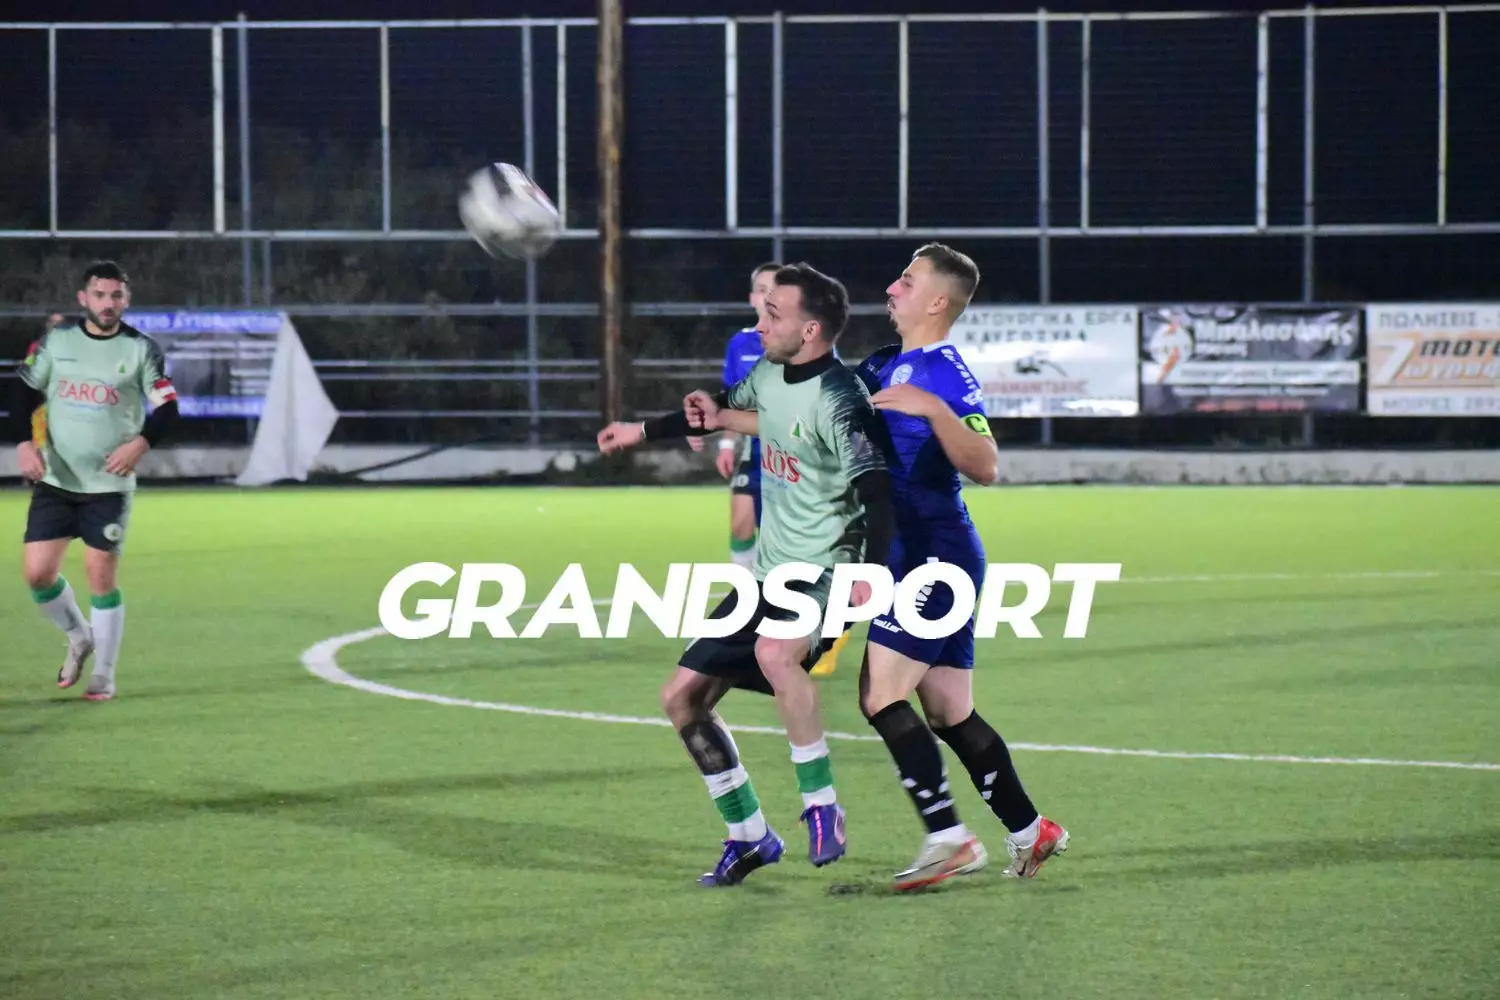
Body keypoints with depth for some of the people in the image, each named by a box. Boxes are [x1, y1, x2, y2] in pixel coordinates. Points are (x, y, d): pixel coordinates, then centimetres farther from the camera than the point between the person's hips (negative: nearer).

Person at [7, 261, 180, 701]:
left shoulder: (141, 349, -4)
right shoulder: (55, 340, 2)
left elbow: (167, 408, -6)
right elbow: (24, 393, 7)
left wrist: (141, 442, -24)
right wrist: (23, 442, -9)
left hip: (109, 485, -2)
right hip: (55, 480, 2)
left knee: (102, 576, -5)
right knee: (38, 573, -3)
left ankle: (103, 674, 9)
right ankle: (79, 637, 25)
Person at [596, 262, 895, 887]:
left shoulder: (837, 401, -20)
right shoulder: (768, 376, 6)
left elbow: (876, 490, -28)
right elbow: (724, 410, 28)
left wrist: (871, 571, -40)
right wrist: (644, 431, 36)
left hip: (823, 574, -9)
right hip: (768, 574, 9)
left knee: (774, 652, -39)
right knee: (682, 698, 7)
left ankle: (822, 807, -25)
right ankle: (749, 836, 20)